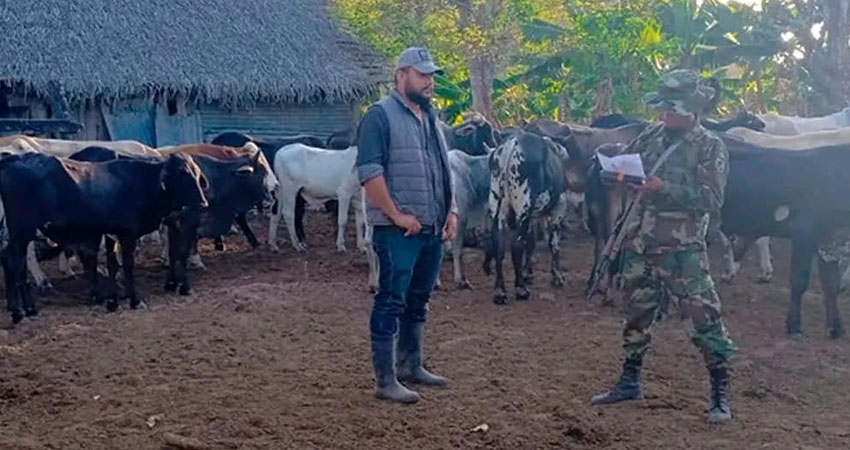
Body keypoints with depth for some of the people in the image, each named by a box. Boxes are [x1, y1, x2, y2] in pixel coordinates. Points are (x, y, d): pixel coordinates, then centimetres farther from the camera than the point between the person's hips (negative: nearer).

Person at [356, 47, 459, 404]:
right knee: (391, 303, -4)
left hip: (433, 229, 8)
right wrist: (397, 216, -18)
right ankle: (385, 381, 0)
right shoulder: (381, 116, -8)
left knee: (418, 302, 17)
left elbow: (444, 170, 23)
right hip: (397, 231, -8)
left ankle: (411, 366, 30)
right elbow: (369, 171, -17)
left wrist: (451, 211, 10)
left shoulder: (430, 118, 17)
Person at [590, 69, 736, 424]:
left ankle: (720, 393, 5)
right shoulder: (651, 137, 8)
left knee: (704, 318, -6)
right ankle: (630, 382, 29)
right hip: (640, 245, 5)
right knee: (636, 314, 15)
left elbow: (712, 201, -15)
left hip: (682, 251, -5)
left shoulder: (711, 148, -6)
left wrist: (664, 188, -23)